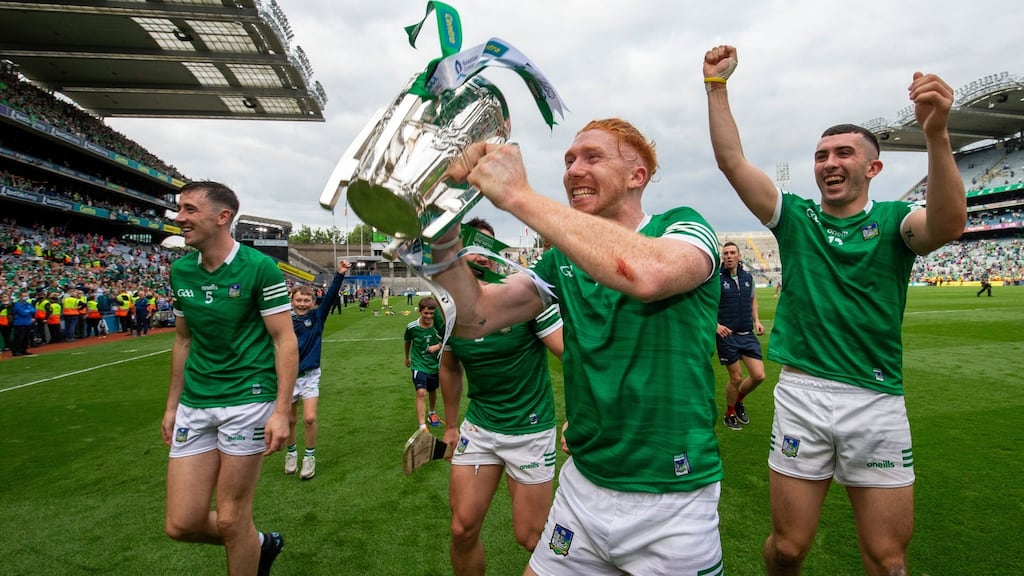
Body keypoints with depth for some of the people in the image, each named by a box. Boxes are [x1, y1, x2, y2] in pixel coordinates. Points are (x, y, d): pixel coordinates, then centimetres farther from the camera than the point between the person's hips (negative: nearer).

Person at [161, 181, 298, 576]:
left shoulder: (259, 267, -11)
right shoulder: (180, 271, 7)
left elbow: (285, 340, -11)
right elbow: (183, 340, 17)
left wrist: (281, 411, -17)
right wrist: (172, 405, 17)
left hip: (247, 399, -6)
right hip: (194, 404, 6)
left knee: (230, 520, 4)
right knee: (181, 524, 7)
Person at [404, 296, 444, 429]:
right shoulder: (411, 327, -15)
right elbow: (407, 341, 6)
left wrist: (437, 346, -22)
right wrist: (407, 357, 19)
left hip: (435, 364, 3)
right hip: (419, 365, -2)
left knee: (432, 391, 22)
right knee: (421, 393, -18)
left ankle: (432, 413, 50)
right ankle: (422, 427, -16)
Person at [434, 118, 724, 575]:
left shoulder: (683, 228, -9)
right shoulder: (562, 260, 4)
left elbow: (646, 273, -34)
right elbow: (474, 318, -4)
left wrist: (518, 195, -30)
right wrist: (442, 228, -18)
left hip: (672, 497, -4)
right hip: (582, 486, 5)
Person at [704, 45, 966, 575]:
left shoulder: (894, 221, 2)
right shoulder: (794, 217, 6)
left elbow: (948, 223, -21)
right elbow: (731, 160, -2)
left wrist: (936, 134, -35)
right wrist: (716, 84, -6)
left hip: (877, 402, 0)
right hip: (800, 394, 0)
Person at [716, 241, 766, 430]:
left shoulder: (748, 277, 7)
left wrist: (756, 320, 9)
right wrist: (716, 325, -20)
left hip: (748, 335, 5)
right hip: (727, 336, -5)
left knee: (759, 375, 0)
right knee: (736, 378, 2)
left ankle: (738, 402, 29)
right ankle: (729, 414, 26)